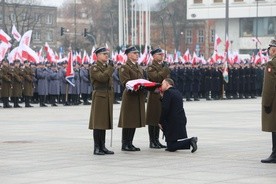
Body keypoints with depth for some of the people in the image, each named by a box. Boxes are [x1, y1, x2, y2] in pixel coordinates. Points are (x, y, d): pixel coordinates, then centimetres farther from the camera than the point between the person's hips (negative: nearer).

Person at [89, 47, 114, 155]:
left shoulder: (107, 67, 18)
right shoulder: (94, 68, -7)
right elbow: (102, 78, -23)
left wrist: (111, 97, 17)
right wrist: (110, 68, -14)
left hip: (108, 98, 8)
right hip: (99, 97, -8)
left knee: (104, 123, 9)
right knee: (98, 123, -6)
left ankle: (102, 147, 14)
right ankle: (97, 148, -3)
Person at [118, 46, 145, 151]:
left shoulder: (139, 68, 20)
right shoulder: (124, 67, -7)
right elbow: (125, 82, -15)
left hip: (139, 97, 8)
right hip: (130, 96, -8)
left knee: (134, 121, 10)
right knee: (128, 122, -5)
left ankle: (129, 143, 16)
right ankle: (125, 144, 0)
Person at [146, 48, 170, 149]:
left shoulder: (163, 66, 17)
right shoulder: (151, 67, -7)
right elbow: (156, 78, -23)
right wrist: (165, 70, -17)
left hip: (163, 95, 8)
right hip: (154, 95, -8)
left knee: (159, 118, 10)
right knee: (153, 119, -3)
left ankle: (156, 140, 16)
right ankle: (152, 141, 1)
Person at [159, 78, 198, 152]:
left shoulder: (168, 92, -11)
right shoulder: (177, 92, 16)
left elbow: (165, 109, -18)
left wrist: (161, 122, -8)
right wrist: (162, 96, 19)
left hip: (173, 123, -9)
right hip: (182, 120, 9)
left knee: (171, 148, -7)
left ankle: (190, 141, -21)